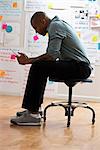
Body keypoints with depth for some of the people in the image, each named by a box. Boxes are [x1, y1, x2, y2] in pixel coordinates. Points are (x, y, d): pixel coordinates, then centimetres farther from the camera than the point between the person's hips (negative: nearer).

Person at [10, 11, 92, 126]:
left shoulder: (55, 26, -10)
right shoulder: (58, 25, 21)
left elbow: (52, 55, -21)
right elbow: (51, 54, 18)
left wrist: (29, 61, -11)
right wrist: (29, 60, 9)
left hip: (80, 67, -11)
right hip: (78, 66, 11)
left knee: (38, 67, -21)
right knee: (41, 68, 20)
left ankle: (33, 114, -22)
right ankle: (34, 108, 19)